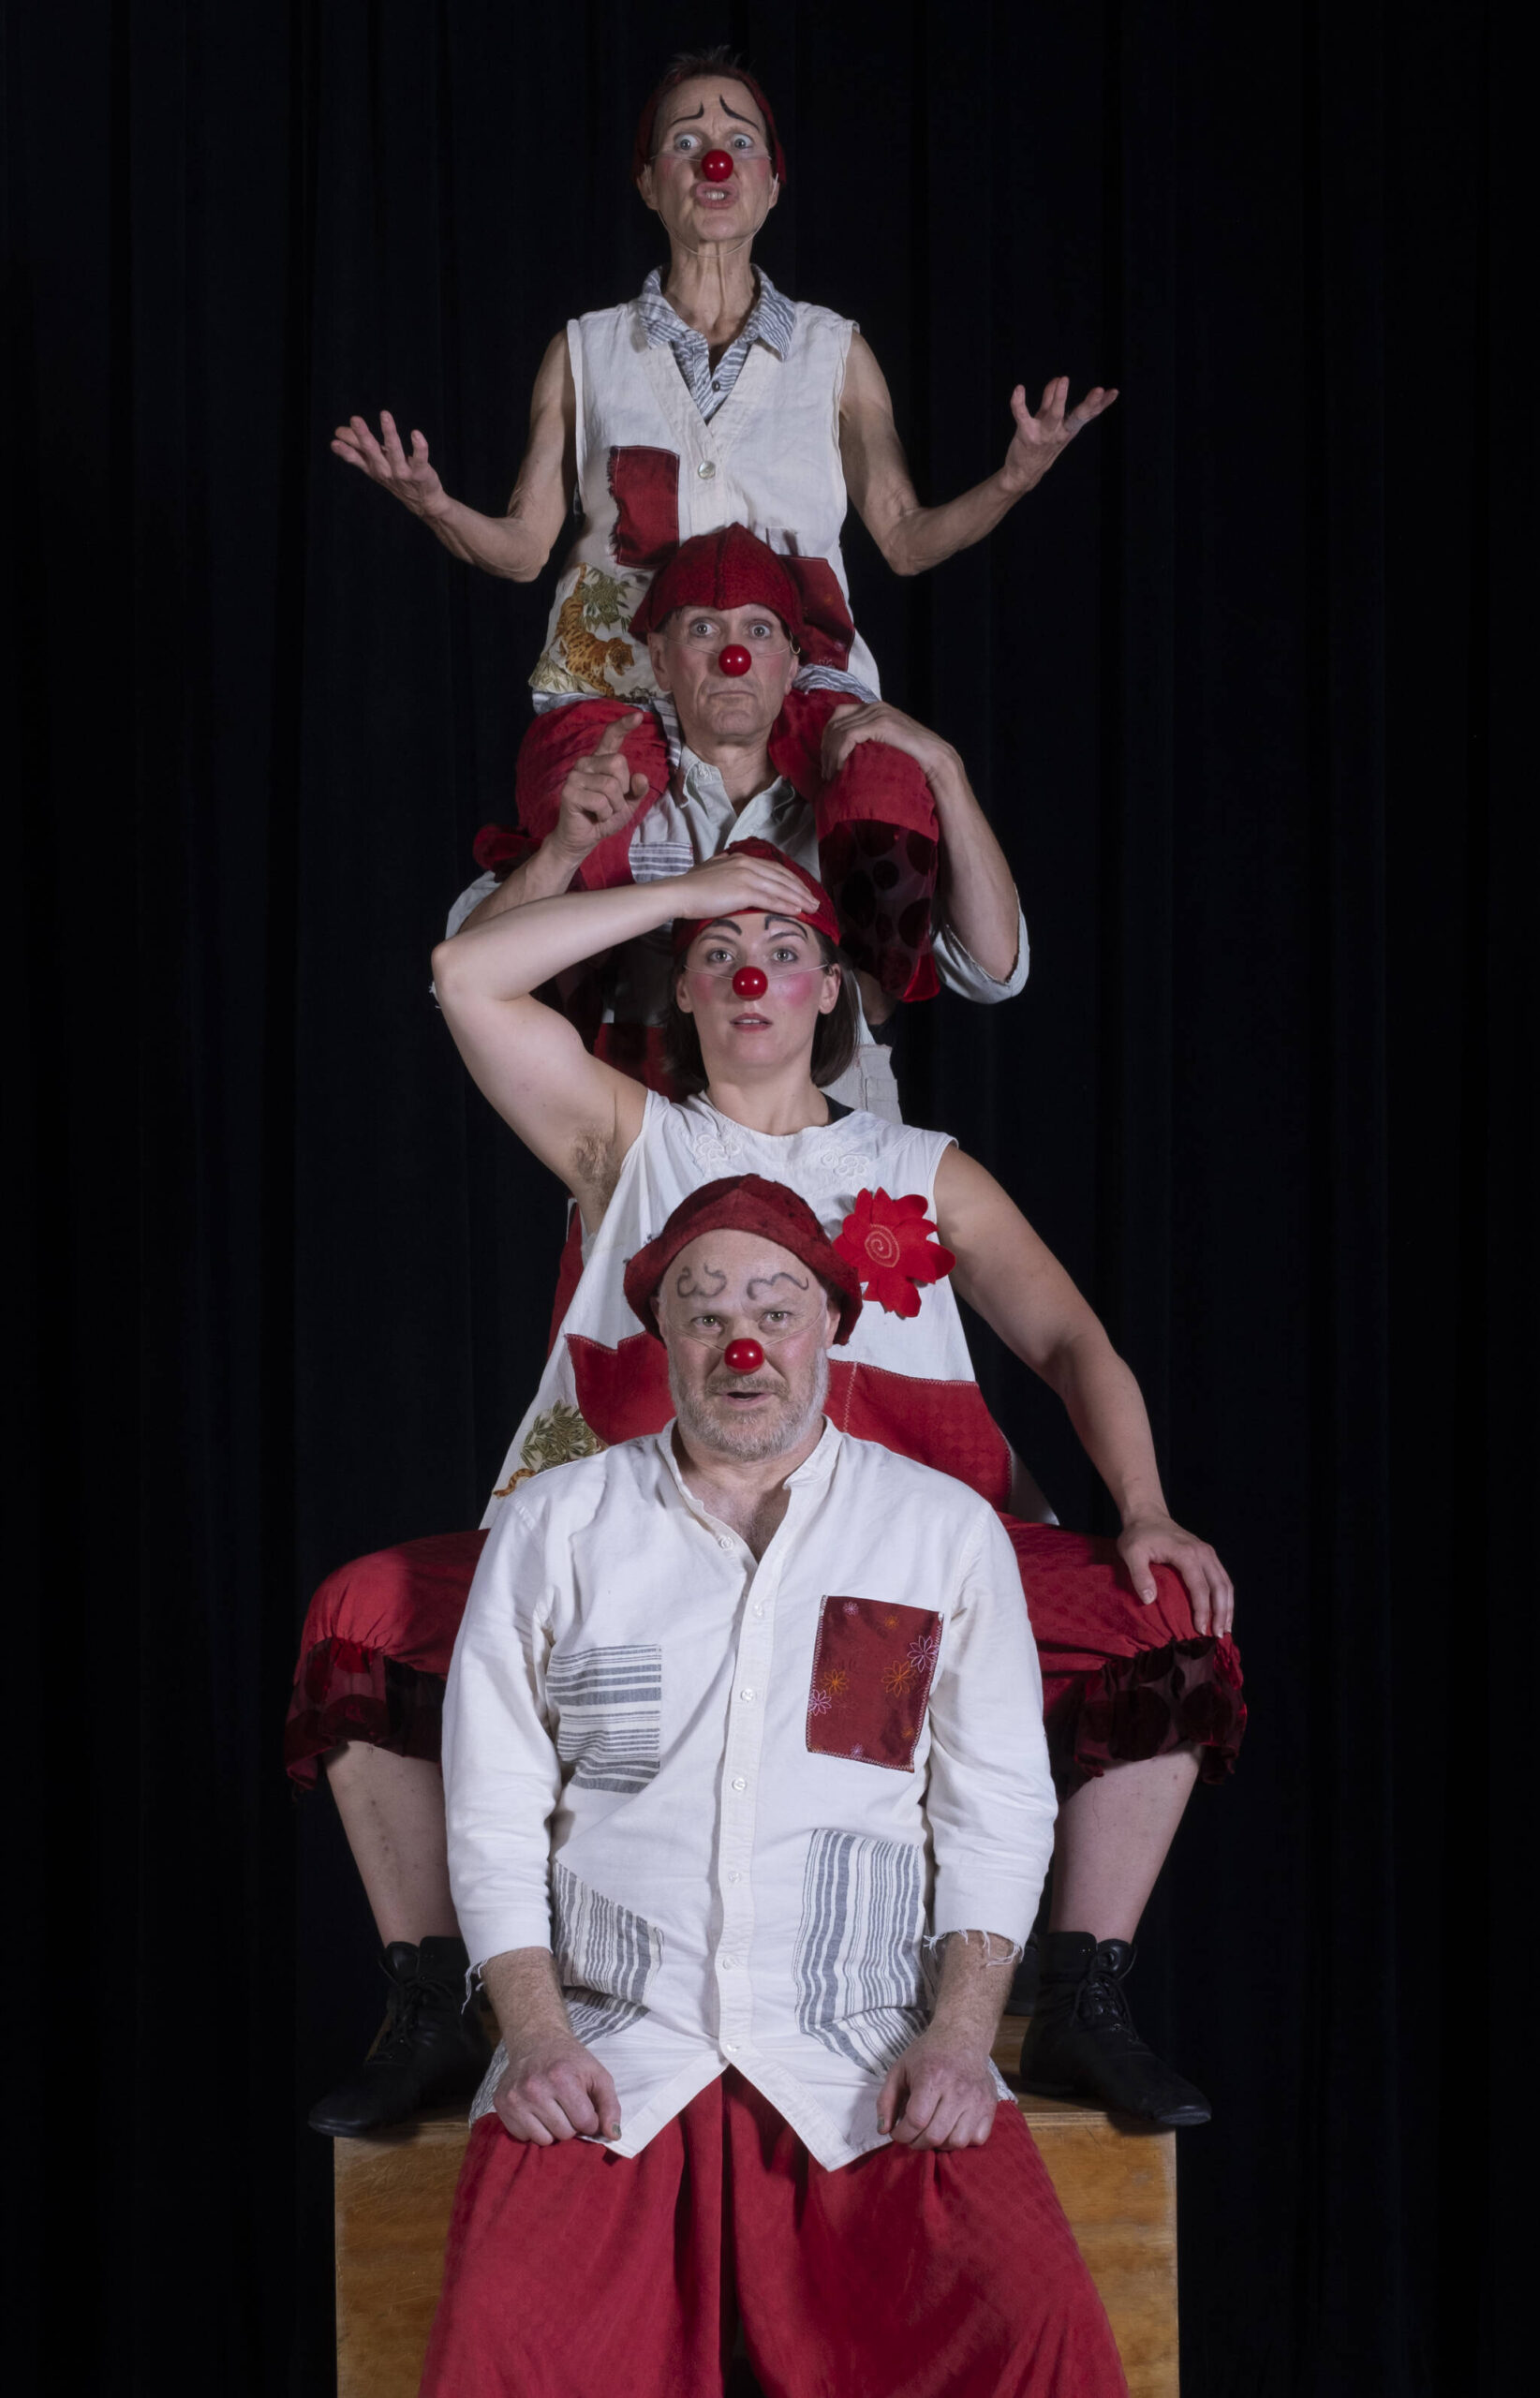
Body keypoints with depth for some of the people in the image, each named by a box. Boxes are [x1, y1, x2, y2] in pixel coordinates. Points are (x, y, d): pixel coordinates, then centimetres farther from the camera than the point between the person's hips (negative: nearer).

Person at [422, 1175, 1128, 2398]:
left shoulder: (946, 1530, 11)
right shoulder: (554, 1528, 10)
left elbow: (998, 1808, 8)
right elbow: (495, 1815, 8)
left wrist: (960, 2032, -6)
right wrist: (535, 2032, -6)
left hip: (871, 2062, 0)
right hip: (611, 2061, 0)